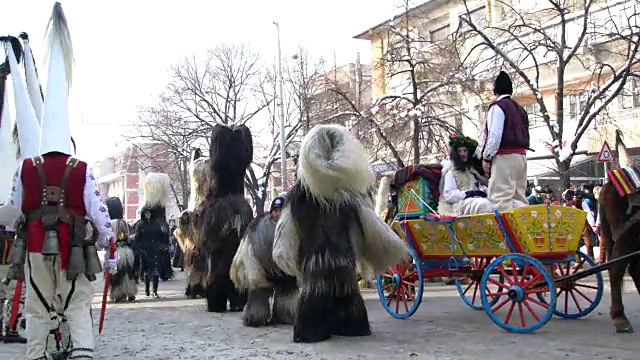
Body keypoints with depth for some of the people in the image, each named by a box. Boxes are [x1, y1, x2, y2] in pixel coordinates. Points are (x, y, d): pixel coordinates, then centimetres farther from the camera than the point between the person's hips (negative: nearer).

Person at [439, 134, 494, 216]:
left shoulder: (471, 167, 23)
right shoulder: (451, 170, 1)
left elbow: (482, 185, 21)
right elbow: (448, 195, -8)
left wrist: (482, 190, -3)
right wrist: (468, 194, -17)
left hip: (475, 199, 7)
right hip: (458, 203, -7)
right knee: (484, 204, -33)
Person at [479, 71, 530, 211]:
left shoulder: (498, 106, -5)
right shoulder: (520, 109, 20)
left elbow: (494, 135, -14)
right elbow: (525, 135, 19)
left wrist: (486, 157, -10)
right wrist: (520, 152, 20)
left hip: (505, 156, -9)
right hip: (521, 155, 9)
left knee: (501, 198, -12)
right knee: (518, 198, 10)